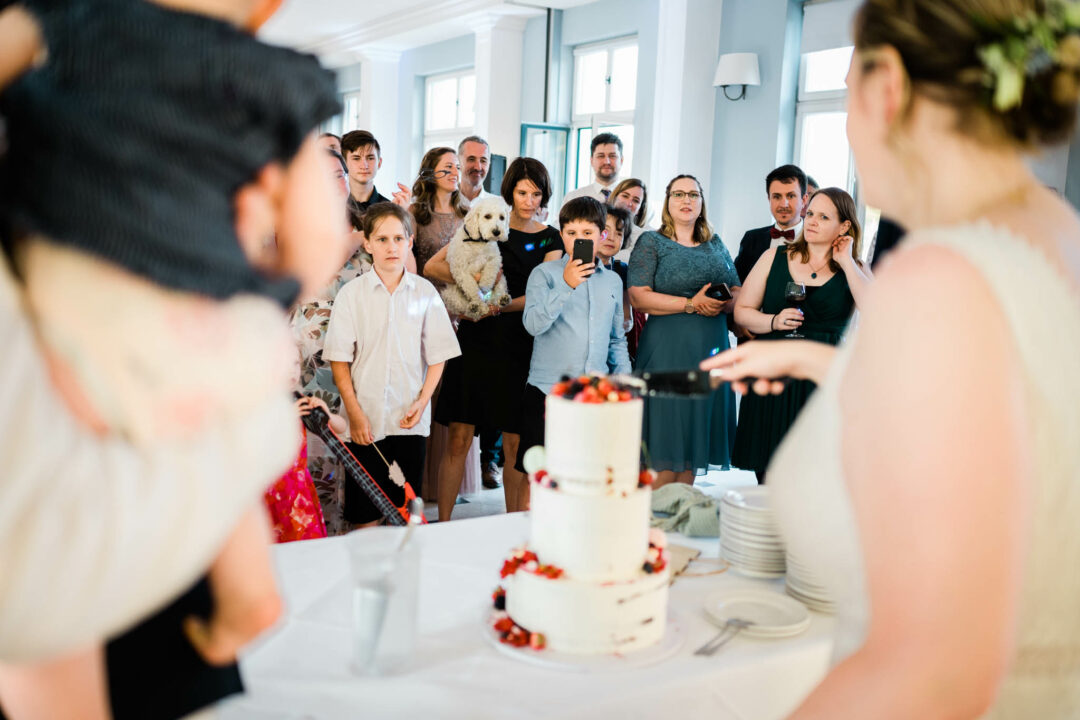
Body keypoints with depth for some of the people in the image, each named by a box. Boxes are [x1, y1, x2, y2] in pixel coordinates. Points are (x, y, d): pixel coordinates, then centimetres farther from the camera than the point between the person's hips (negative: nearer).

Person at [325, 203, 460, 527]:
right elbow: (339, 358, -1)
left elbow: (437, 354, 6)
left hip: (410, 420, 1)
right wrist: (354, 413, -7)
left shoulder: (425, 292, 3)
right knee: (363, 513, 4)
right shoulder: (351, 294, -1)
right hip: (365, 421, -1)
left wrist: (422, 401, -5)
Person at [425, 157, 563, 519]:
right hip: (476, 339, 0)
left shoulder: (550, 238, 7)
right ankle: (443, 523, 9)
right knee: (459, 438, -1)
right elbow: (431, 266, 2)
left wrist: (503, 306, -17)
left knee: (515, 443, 4)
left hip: (520, 344, 0)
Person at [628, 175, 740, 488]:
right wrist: (691, 304, -15)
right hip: (667, 351, -5)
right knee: (664, 441, -6)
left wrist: (722, 304, -7)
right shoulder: (651, 242, 2)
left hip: (711, 350, 5)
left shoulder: (716, 245, 17)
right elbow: (638, 297, -10)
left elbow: (738, 292, 16)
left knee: (694, 439, 8)